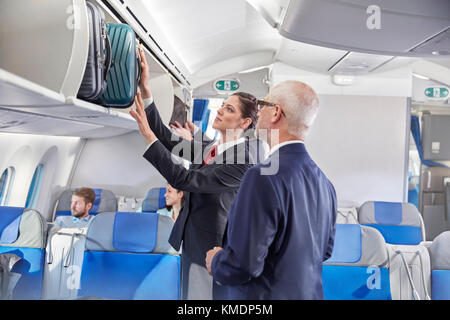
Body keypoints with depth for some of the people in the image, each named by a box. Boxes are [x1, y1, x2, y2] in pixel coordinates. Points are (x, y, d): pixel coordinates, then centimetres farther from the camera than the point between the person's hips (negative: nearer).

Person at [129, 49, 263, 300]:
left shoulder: (242, 161, -22)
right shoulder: (211, 148, 3)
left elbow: (183, 180, -26)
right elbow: (167, 138, -2)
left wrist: (148, 134, -28)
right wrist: (145, 89, -9)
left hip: (211, 249, -8)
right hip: (193, 243, 8)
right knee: (190, 293, 21)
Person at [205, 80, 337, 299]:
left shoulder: (263, 177, -24)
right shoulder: (323, 181, 0)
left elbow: (244, 263, -26)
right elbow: (325, 251, 11)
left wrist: (215, 262, -6)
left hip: (266, 294, -7)